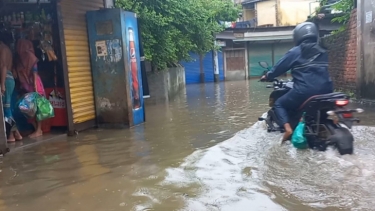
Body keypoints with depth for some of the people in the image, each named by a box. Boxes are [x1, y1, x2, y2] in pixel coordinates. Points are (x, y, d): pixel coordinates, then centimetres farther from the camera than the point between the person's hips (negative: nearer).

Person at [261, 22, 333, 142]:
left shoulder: (295, 52, 2)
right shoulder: (323, 52, 18)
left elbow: (280, 67, 6)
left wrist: (267, 76, 23)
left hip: (304, 91, -6)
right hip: (325, 90, 6)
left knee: (279, 104, 13)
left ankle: (288, 128, -9)